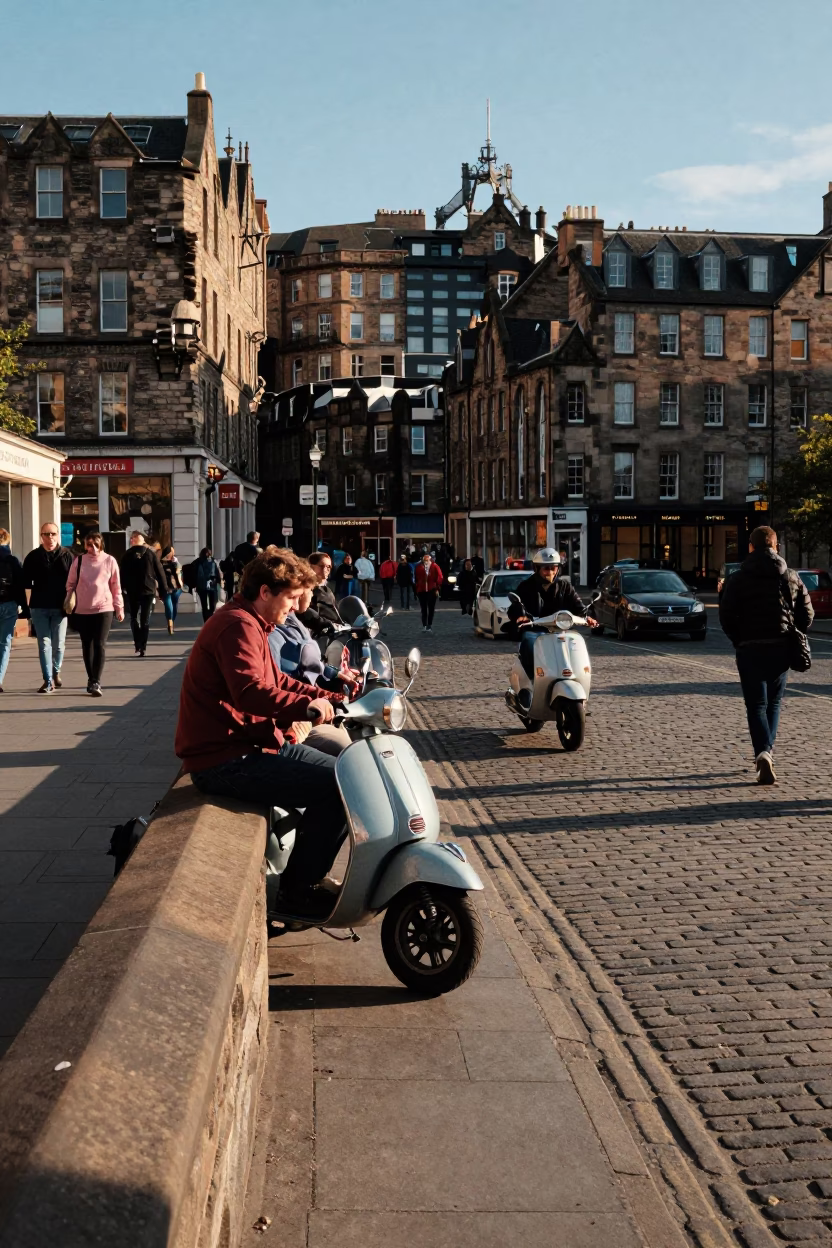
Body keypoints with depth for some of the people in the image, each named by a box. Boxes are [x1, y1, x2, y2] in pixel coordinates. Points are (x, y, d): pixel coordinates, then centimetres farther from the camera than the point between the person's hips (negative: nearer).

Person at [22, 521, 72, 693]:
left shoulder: (67, 555, 1)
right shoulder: (33, 556, 2)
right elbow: (26, 582, 4)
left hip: (60, 607, 0)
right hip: (39, 607, 0)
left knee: (58, 643, 6)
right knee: (44, 643, -2)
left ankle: (56, 671, 32)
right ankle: (48, 680, 0)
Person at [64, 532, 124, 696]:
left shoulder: (109, 561, -2)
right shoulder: (79, 561, 1)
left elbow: (116, 586, 3)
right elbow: (70, 584, 7)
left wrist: (119, 608, 4)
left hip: (104, 609, -2)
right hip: (82, 610, 2)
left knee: (100, 645, -9)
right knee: (87, 646, 11)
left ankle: (96, 682, -11)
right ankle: (91, 679, 23)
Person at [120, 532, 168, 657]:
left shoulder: (126, 555, 0)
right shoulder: (151, 553, 0)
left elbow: (122, 574, -2)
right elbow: (160, 573, -1)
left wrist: (122, 589, 3)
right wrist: (163, 590, 4)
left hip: (132, 591, 0)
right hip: (149, 590, 0)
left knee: (134, 618, 15)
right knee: (145, 620, 5)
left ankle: (138, 644, 2)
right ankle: (142, 648, -3)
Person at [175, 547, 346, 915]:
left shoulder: (248, 623, 18)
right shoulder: (238, 625, -16)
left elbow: (276, 681, 21)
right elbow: (252, 692, -31)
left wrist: (329, 698, 10)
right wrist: (308, 707, -29)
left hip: (246, 746, 11)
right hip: (227, 760, -11)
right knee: (339, 785, -17)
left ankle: (308, 873, 22)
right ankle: (297, 890, -3)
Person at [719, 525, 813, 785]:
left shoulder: (737, 579, -4)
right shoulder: (792, 578, 5)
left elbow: (726, 616, -8)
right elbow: (807, 615, 4)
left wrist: (739, 641, 6)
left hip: (750, 649, -2)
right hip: (781, 649, 3)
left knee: (756, 706, 0)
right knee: (773, 703, 18)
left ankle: (763, 753, -19)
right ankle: (766, 751, 21)